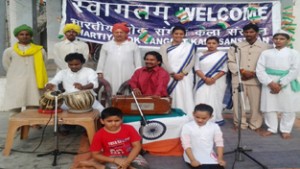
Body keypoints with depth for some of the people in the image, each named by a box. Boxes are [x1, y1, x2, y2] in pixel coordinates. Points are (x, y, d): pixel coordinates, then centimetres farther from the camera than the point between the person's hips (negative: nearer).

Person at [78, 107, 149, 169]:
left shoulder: (129, 129, -12)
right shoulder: (99, 135, -16)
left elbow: (137, 146, -10)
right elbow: (95, 155, -11)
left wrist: (127, 162, -21)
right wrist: (115, 160, -19)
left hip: (130, 156, 2)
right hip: (112, 159, -2)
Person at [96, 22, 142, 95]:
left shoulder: (133, 45, 11)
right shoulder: (106, 45, 16)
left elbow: (138, 62, 8)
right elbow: (101, 61, 16)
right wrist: (100, 73, 8)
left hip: (128, 77, -1)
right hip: (110, 77, 2)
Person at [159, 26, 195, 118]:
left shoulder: (189, 46, 12)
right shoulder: (165, 47, 10)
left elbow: (191, 61, 2)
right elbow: (164, 61, -1)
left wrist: (183, 73, -12)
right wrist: (173, 74, -13)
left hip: (185, 76, 0)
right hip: (170, 76, 0)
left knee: (185, 97, -4)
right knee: (172, 97, -4)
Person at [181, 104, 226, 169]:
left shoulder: (214, 126, -3)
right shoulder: (187, 127, -12)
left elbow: (219, 143, 1)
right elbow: (186, 145, -12)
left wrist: (220, 159, -8)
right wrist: (192, 160, -19)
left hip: (210, 156, 3)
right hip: (194, 156, -3)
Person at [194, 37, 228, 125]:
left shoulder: (223, 54, 2)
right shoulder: (200, 55, 9)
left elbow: (224, 69, -3)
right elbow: (197, 68, 2)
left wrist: (214, 78, -15)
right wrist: (205, 78, -12)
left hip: (217, 82, -2)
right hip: (203, 82, 2)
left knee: (216, 100, -1)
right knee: (202, 100, -4)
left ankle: (216, 119, 8)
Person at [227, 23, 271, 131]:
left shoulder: (265, 47, 6)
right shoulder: (236, 46, 10)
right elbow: (231, 62, 3)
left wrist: (254, 73, -12)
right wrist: (242, 71, -12)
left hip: (256, 80, -1)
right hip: (238, 79, 1)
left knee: (256, 103, 3)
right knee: (238, 103, 5)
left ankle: (255, 125, 19)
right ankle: (240, 124, 20)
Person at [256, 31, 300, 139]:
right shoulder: (266, 53, 8)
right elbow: (260, 70, -1)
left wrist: (281, 84, -13)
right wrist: (271, 83, -12)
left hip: (287, 85, -1)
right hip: (269, 84, 1)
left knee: (288, 108, 4)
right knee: (269, 107, 5)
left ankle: (285, 130, 20)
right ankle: (271, 128, 21)